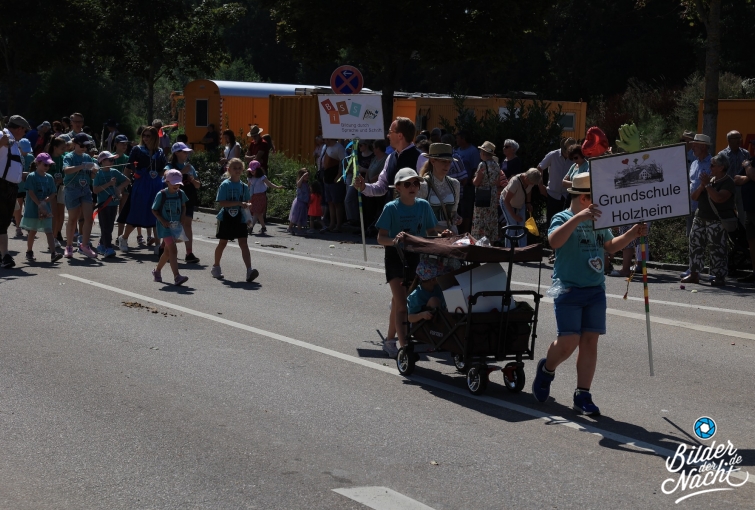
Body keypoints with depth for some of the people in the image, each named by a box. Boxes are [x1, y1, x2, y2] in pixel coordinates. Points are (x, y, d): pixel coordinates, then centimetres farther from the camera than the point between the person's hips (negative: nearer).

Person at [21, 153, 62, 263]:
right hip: (33, 209, -3)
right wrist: (40, 205, -19)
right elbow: (31, 193, -13)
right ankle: (29, 252, 24)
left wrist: (44, 201, -13)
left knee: (49, 231, -7)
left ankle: (53, 253, -17)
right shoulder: (32, 177, -7)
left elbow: (53, 194, 4)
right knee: (33, 231, 8)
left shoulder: (50, 178, 7)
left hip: (46, 210, 3)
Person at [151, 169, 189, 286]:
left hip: (176, 225, 6)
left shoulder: (181, 193, 4)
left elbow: (183, 206, 19)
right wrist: (162, 221, -15)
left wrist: (182, 217, 1)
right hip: (165, 226, -6)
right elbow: (154, 210, -3)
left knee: (168, 251, 16)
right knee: (173, 250, -18)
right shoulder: (161, 194, -10)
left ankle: (157, 270, 39)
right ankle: (177, 277, -25)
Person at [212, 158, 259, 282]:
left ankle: (249, 270, -18)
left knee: (243, 243, -8)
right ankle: (216, 267, 29)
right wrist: (238, 203, -23)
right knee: (223, 243, 9)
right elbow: (221, 202, -17)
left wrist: (247, 205, -9)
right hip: (226, 218, -3)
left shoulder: (244, 187, 6)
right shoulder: (225, 185, -8)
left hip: (240, 218, 3)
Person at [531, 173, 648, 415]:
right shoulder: (563, 218, -9)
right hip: (568, 290, -6)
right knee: (568, 343, -9)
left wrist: (632, 233, 13)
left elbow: (611, 246, 28)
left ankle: (582, 396, 7)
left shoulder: (598, 221, 12)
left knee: (590, 342, 1)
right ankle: (547, 369, 23)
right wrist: (578, 218, -39)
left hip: (595, 291, 6)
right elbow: (554, 241, -30)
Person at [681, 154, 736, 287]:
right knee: (695, 246, 7)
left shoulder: (728, 182, -8)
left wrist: (707, 185, -18)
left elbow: (719, 198, -26)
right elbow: (693, 197, 12)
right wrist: (702, 186, -5)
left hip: (718, 222, -8)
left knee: (718, 250, -7)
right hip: (700, 219, 8)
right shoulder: (710, 179, 15)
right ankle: (694, 274, 14)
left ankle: (719, 277, -3)